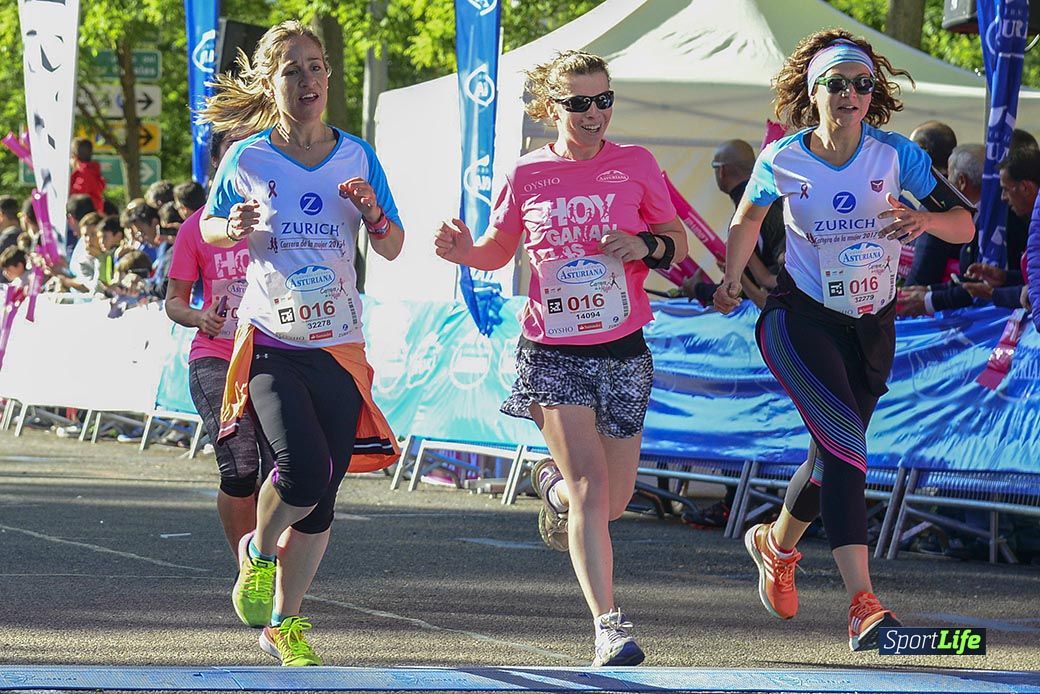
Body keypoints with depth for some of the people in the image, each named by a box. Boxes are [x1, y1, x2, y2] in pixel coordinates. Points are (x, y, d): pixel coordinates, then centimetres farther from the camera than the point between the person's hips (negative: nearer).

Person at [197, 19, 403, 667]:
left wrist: (372, 210, -13)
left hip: (339, 347, 3)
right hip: (270, 344, -3)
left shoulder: (357, 156, 4)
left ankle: (283, 623, 23)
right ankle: (258, 552, 11)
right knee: (304, 471, -22)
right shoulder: (247, 160, -1)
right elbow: (210, 225, 14)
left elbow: (393, 249, 8)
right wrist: (233, 228, -9)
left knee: (321, 497, 5)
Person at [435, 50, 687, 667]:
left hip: (622, 350, 2)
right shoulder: (529, 174, 1)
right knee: (591, 487, -16)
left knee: (614, 502, 9)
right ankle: (609, 626, -13)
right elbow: (500, 249, 14)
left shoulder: (635, 164, 2)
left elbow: (677, 243, 10)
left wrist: (645, 245, -12)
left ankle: (556, 482, 45)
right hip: (553, 352, -2)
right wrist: (465, 251, -7)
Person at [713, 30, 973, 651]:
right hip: (800, 319, -3)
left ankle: (777, 544, 48)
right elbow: (749, 219, 11)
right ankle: (864, 605, -30)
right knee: (844, 437, -23)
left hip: (872, 326, 3)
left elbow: (964, 224, -12)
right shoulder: (783, 161, -10)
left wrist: (926, 219, -31)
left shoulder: (896, 154, -10)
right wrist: (732, 281, 9)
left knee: (837, 451, 15)